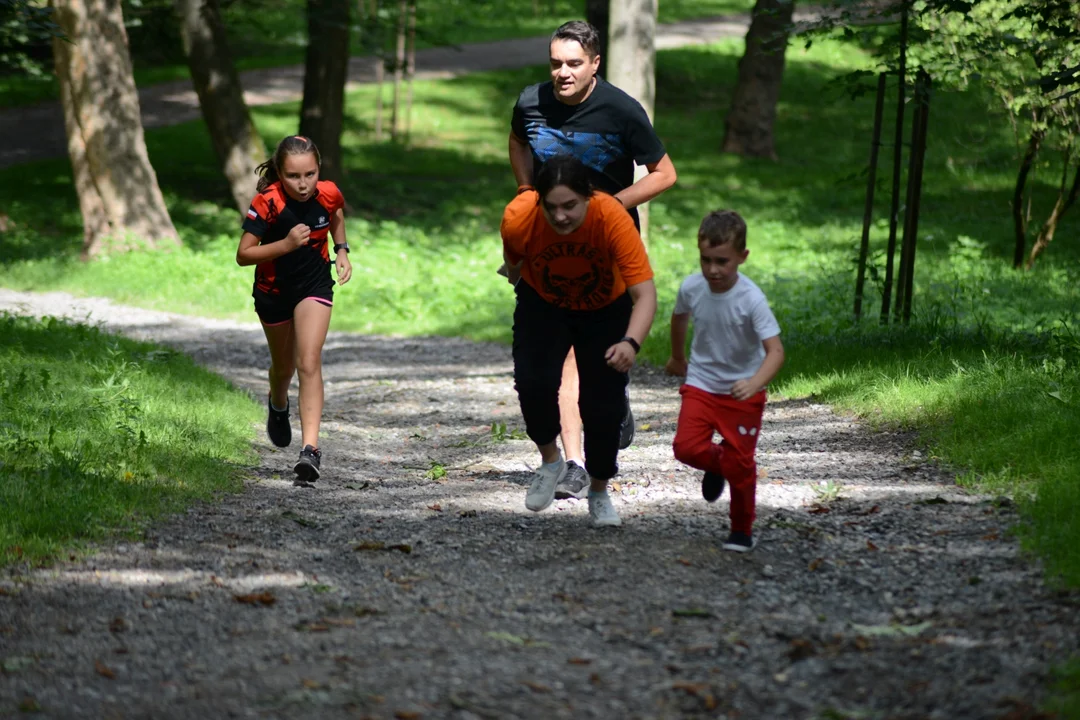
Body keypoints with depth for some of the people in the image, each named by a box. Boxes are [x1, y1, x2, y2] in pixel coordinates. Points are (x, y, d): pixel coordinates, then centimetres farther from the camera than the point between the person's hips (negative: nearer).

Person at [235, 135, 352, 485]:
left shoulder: (328, 194, -18)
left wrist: (341, 250, -3)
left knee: (309, 363, -17)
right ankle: (278, 405, 55)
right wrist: (286, 245, -37)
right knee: (284, 366, 19)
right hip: (273, 291, 0)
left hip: (315, 285, 0)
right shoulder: (267, 203, -27)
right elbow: (243, 255, -25)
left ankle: (310, 448, -23)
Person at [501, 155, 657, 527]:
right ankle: (550, 460, 8)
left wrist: (631, 342, -57)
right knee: (533, 382, -22)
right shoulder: (518, 220, -33)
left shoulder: (612, 217, -38)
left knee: (604, 405, -5)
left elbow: (645, 292, -42)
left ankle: (599, 493, 22)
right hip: (542, 304, 1)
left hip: (605, 310, -1)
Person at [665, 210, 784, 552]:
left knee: (740, 463, 0)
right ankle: (717, 464, 22)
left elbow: (775, 350, -31)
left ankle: (742, 530, 20)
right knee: (687, 447, -13)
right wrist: (677, 358, 27)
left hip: (742, 391, -3)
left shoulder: (751, 299, -26)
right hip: (701, 383, 3)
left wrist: (754, 383, -49)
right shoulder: (691, 288, -13)